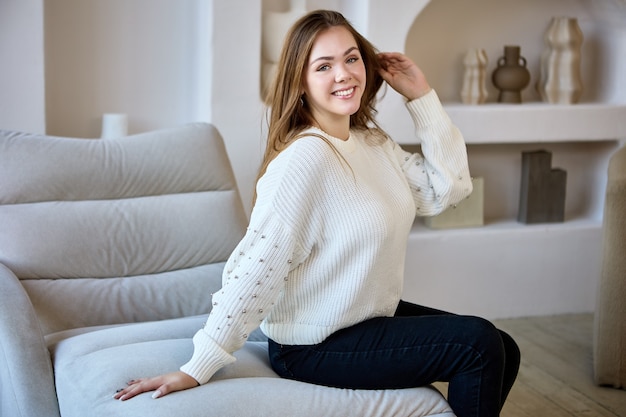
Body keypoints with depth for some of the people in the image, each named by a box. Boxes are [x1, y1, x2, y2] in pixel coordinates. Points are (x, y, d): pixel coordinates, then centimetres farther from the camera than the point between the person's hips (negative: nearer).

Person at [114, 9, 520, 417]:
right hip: (313, 347, -9)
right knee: (478, 345, -12)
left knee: (503, 352, 12)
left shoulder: (374, 143, 4)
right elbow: (257, 266, -28)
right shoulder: (306, 157, -24)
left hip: (373, 317, 9)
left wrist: (422, 96, -1)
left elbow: (449, 187, 2)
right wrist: (197, 369, -29)